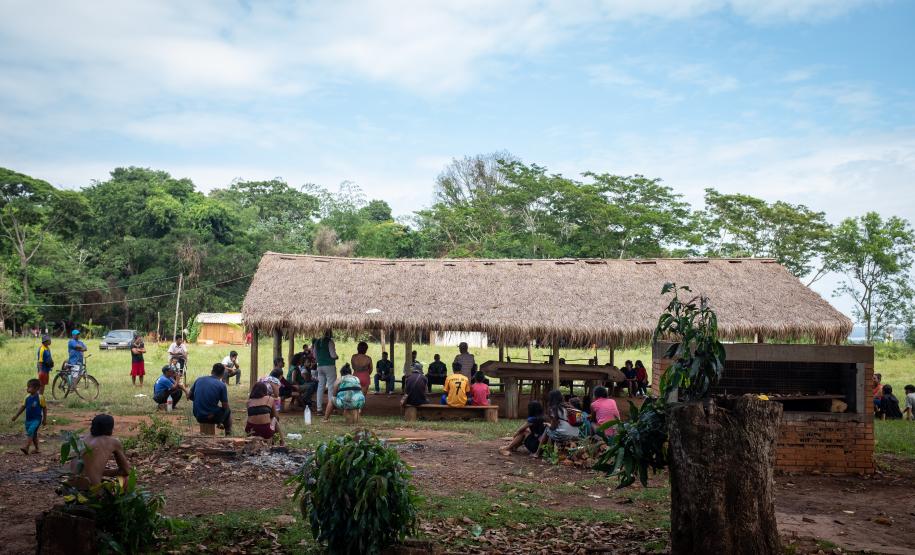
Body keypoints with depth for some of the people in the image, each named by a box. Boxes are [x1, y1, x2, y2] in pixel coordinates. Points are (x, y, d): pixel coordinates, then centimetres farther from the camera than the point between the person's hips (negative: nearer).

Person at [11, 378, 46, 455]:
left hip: (36, 419, -7)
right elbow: (23, 407, 13)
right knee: (33, 434, 14)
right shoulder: (27, 397, 5)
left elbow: (45, 408, -5)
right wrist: (16, 416, 7)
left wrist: (45, 419, -2)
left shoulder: (40, 397, -12)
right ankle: (36, 449, 26)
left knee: (30, 431, -23)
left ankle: (26, 448, -29)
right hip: (28, 419, 7)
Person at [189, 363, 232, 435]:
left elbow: (189, 396, 9)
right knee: (228, 411, 27)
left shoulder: (199, 380, -1)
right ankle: (228, 434, 29)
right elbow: (225, 406, -9)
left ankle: (218, 423, 48)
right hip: (212, 417, -4)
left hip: (198, 416, 4)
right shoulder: (222, 385, -12)